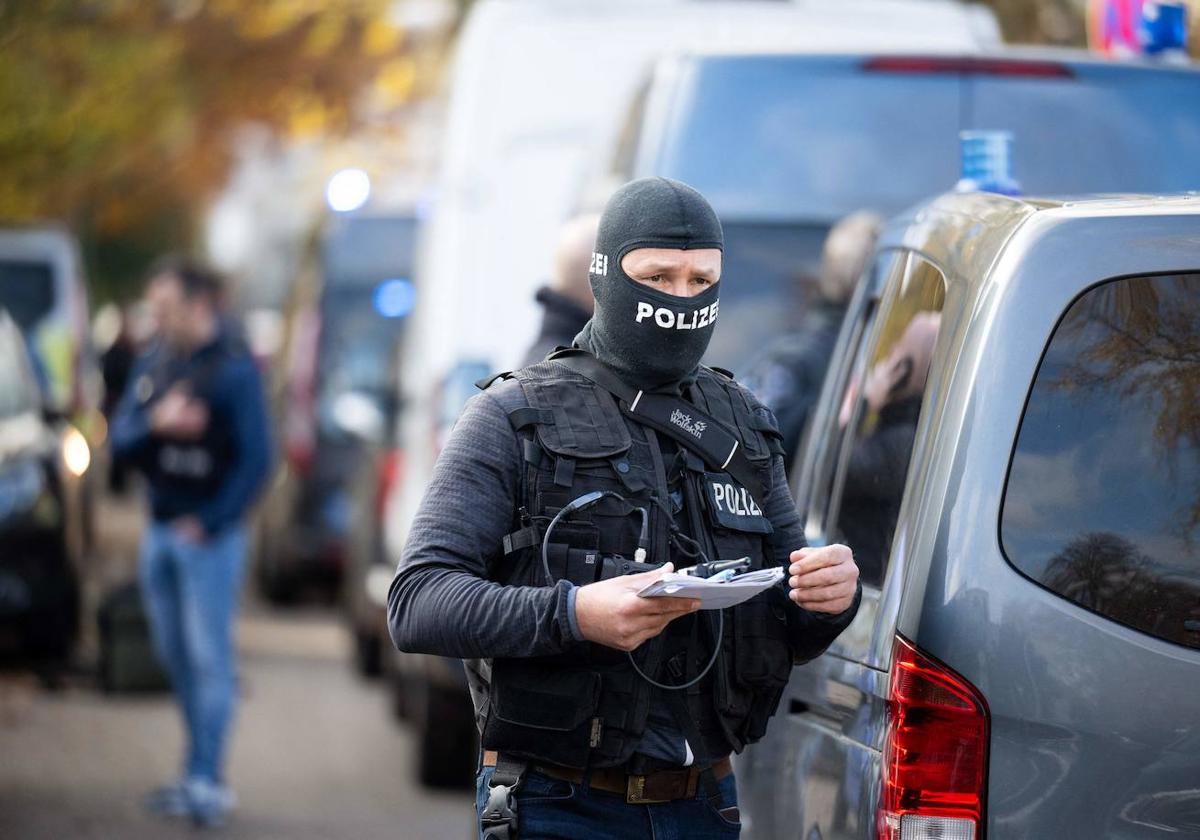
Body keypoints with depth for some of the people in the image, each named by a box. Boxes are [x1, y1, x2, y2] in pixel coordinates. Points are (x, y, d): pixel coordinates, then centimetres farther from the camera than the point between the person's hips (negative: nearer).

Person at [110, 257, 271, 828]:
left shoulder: (233, 368, -9)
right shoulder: (152, 364, 10)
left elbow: (255, 458, -12)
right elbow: (119, 440, 6)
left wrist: (209, 522, -15)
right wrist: (156, 422, -15)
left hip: (209, 534, -6)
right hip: (160, 531, 6)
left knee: (209, 657, -6)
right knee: (177, 657, 8)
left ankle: (207, 780, -6)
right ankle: (199, 775, 15)